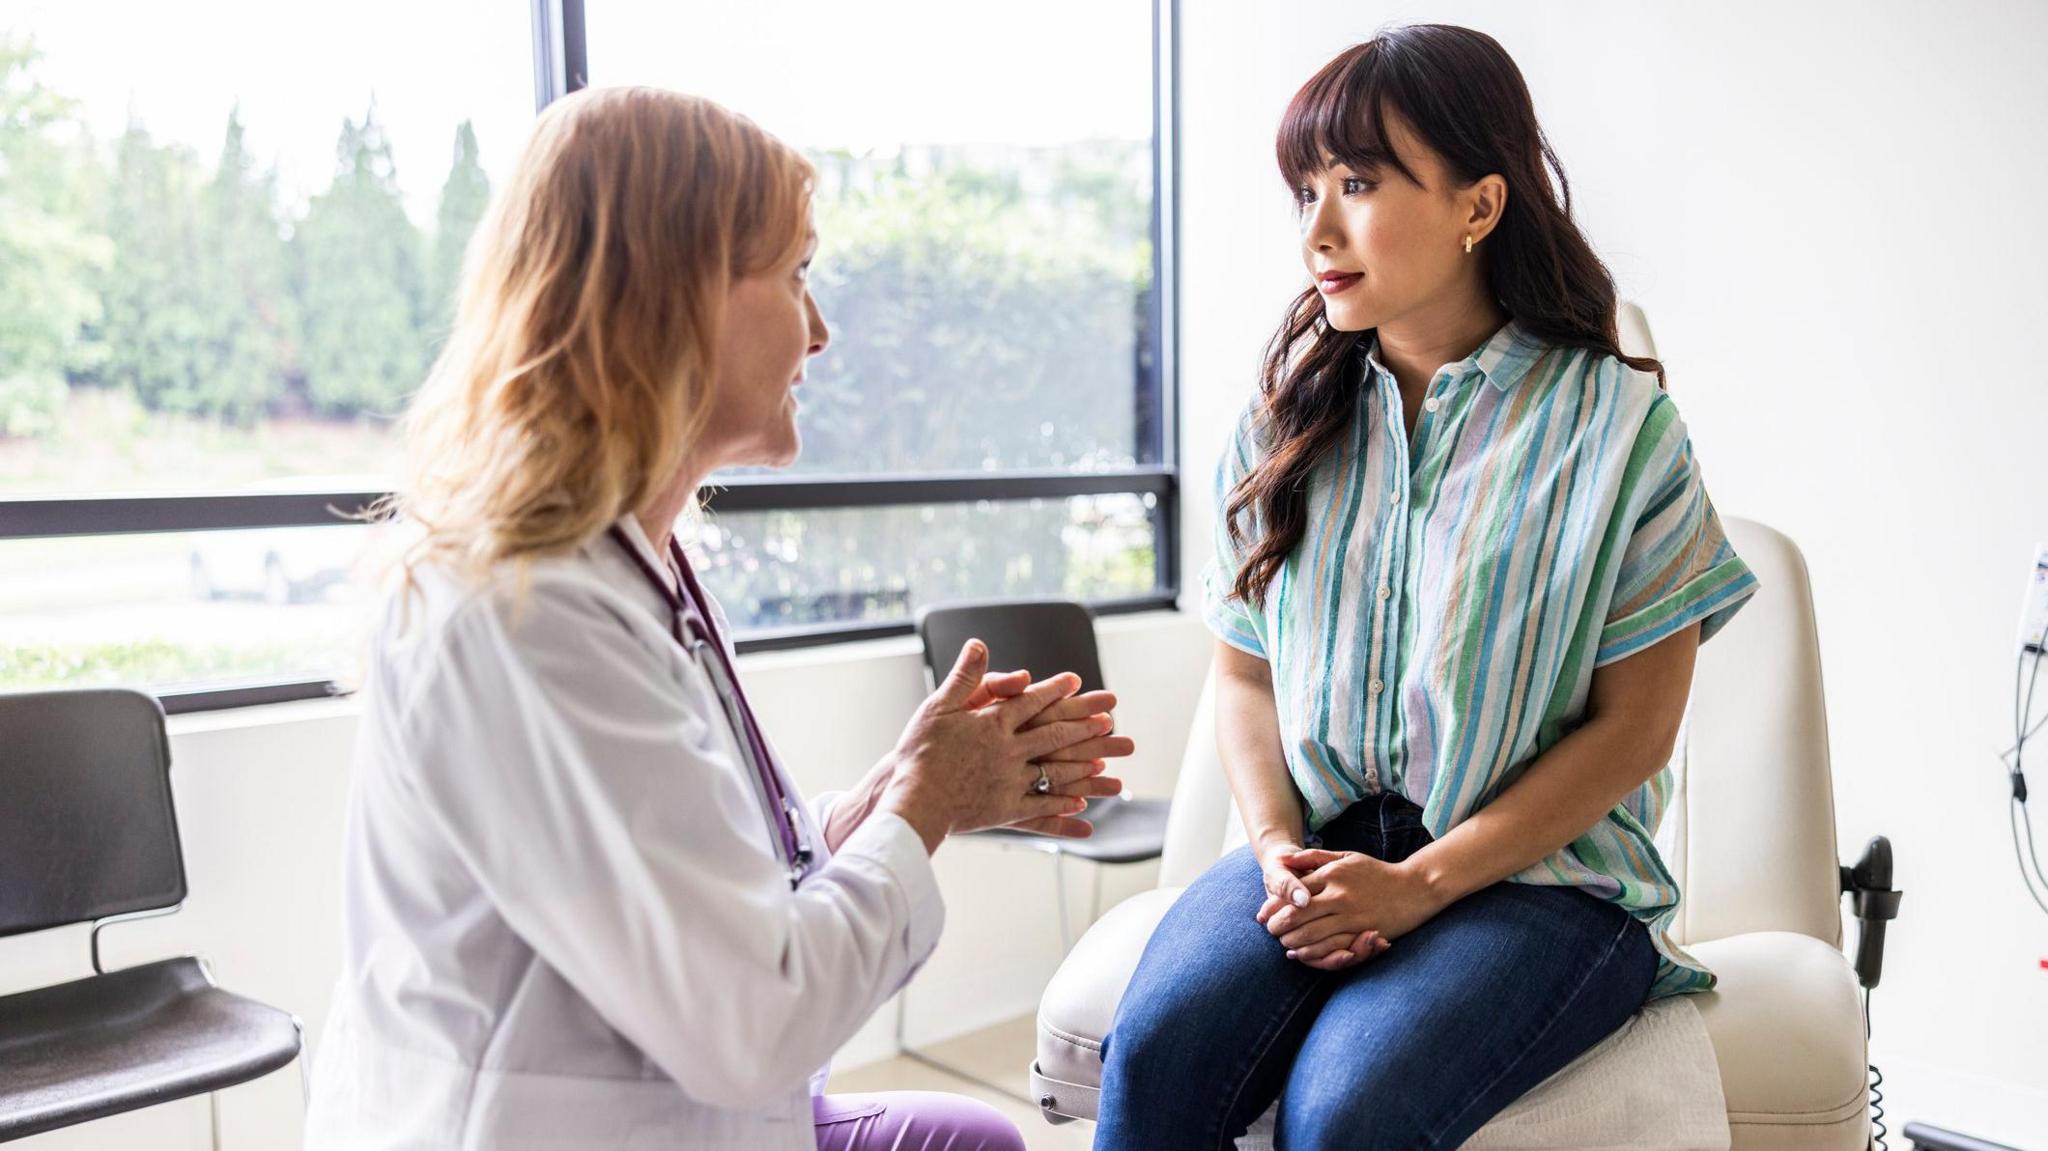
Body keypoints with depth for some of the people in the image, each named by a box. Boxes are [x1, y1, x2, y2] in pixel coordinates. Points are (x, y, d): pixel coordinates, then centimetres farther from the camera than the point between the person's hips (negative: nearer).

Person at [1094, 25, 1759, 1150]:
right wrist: (1279, 847, -7)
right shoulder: (1284, 421, 8)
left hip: (1538, 870, -3)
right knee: (1154, 1050, -25)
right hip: (1317, 848, 3)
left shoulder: (1617, 424, -5)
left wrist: (1421, 883, -13)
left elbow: (1633, 727, -6)